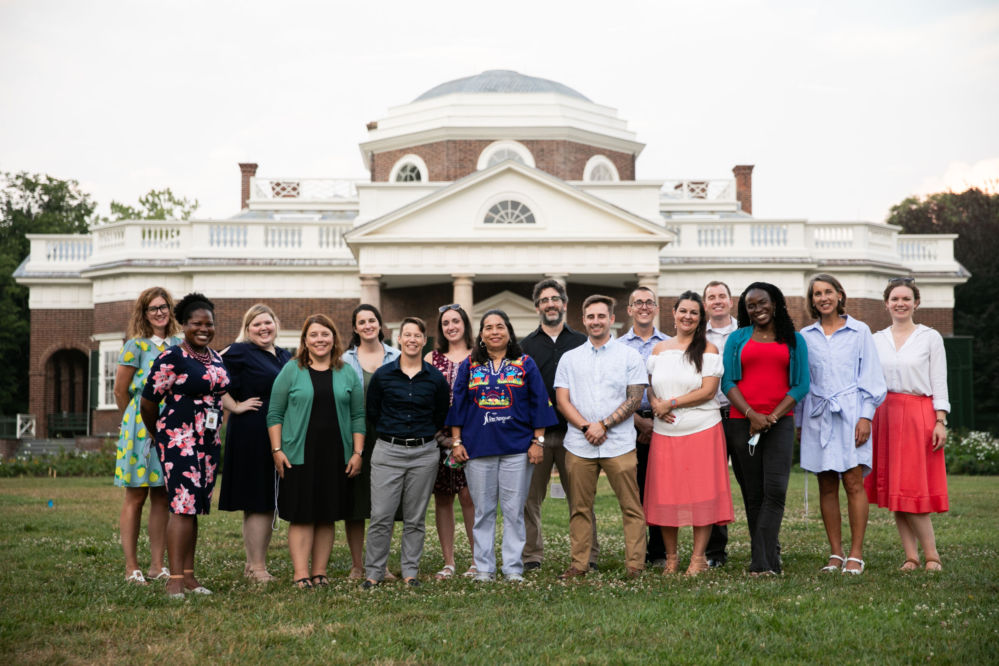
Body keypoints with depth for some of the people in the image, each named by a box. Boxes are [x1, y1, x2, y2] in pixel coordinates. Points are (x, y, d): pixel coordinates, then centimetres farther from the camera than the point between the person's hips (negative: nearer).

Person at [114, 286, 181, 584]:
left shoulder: (178, 345, 12)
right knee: (136, 496, -1)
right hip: (141, 430, -5)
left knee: (163, 497, 6)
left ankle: (157, 565, 12)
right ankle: (131, 567, 3)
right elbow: (120, 391, 2)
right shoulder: (135, 346, -3)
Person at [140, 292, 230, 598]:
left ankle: (189, 576, 14)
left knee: (195, 508, 9)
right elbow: (148, 402, -5)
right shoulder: (171, 358, -9)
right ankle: (175, 580, -13)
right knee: (182, 506, -13)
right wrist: (161, 435, 9)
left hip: (209, 441, 7)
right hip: (179, 440, -7)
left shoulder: (217, 358, 13)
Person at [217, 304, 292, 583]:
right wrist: (235, 406, -14)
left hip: (279, 438, 7)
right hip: (250, 436, -7)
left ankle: (255, 562, 19)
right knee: (256, 501, -4)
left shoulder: (285, 356, 16)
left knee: (270, 502, 10)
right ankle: (257, 566, 2)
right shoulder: (239, 352, -6)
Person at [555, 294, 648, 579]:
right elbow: (562, 400, 6)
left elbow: (635, 398, -1)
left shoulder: (629, 356, 6)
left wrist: (604, 425, -11)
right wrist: (587, 427, -9)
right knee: (580, 508, 5)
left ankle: (635, 565, 3)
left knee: (631, 507, -2)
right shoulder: (569, 358, 13)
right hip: (579, 445, 2)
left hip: (619, 444, -2)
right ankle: (578, 564, 12)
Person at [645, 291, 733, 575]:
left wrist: (670, 403, -10)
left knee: (701, 493, -3)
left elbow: (708, 391, -8)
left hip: (702, 430, -3)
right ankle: (670, 557, 13)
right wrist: (655, 403, -6)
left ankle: (698, 557, 5)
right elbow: (648, 385, 16)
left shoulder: (708, 350, 1)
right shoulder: (659, 349, 13)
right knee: (665, 495, 1)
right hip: (665, 432, 3)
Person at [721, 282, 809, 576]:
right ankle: (769, 557, 9)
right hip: (743, 422, 1)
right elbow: (727, 381, 4)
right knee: (753, 493, 1)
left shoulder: (794, 340, 11)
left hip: (780, 422, -1)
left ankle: (761, 561, -15)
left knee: (775, 490, -13)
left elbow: (801, 384, 5)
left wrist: (773, 416, -7)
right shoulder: (737, 339, 12)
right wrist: (752, 414, -9)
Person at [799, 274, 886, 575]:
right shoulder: (805, 336, 10)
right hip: (818, 416, 3)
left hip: (850, 414, -2)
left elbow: (871, 377, 3)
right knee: (827, 486, 3)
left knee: (853, 482, -7)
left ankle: (856, 554, -3)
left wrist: (866, 416, -6)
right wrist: (799, 422, 11)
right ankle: (835, 553, 8)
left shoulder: (859, 331, 4)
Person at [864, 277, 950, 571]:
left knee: (913, 488, -8)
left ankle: (931, 555, 2)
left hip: (918, 415, -3)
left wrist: (940, 421, -8)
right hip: (885, 415, 3)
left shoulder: (930, 338, 3)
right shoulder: (876, 340, 11)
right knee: (894, 488, 1)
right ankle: (911, 556, 6)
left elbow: (939, 383, 0)